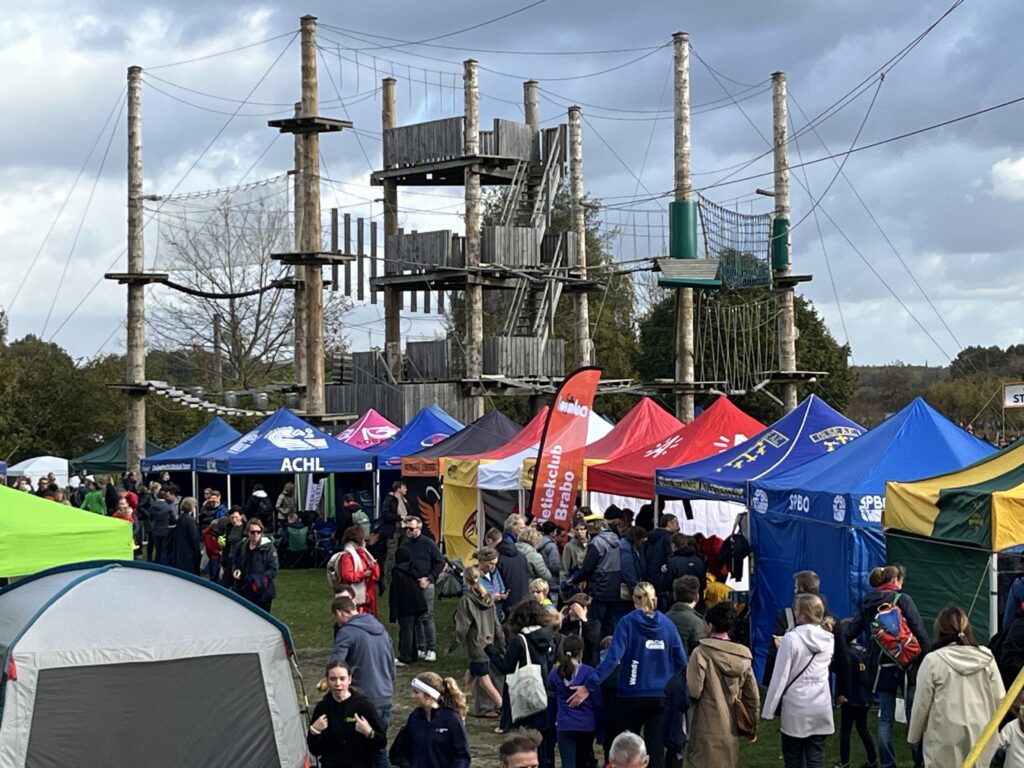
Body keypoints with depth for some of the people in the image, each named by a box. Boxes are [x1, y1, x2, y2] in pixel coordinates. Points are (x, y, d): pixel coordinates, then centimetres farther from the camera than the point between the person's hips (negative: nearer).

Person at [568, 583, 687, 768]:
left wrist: (589, 686, -20)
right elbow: (681, 661, 0)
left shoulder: (628, 622, -8)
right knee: (656, 749, 6)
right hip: (660, 696, 2)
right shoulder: (667, 624, 0)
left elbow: (612, 657, -18)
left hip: (632, 695, -2)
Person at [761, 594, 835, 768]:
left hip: (796, 708, -4)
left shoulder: (791, 638, -13)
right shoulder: (828, 638, 4)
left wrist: (768, 710, -6)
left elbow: (780, 677, -12)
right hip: (821, 708, 4)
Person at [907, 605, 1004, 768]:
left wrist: (914, 736, 9)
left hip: (945, 737, -3)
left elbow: (921, 703, -5)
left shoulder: (933, 660, -11)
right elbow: (1000, 699, 3)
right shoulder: (986, 657, -1)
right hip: (980, 734, 3)